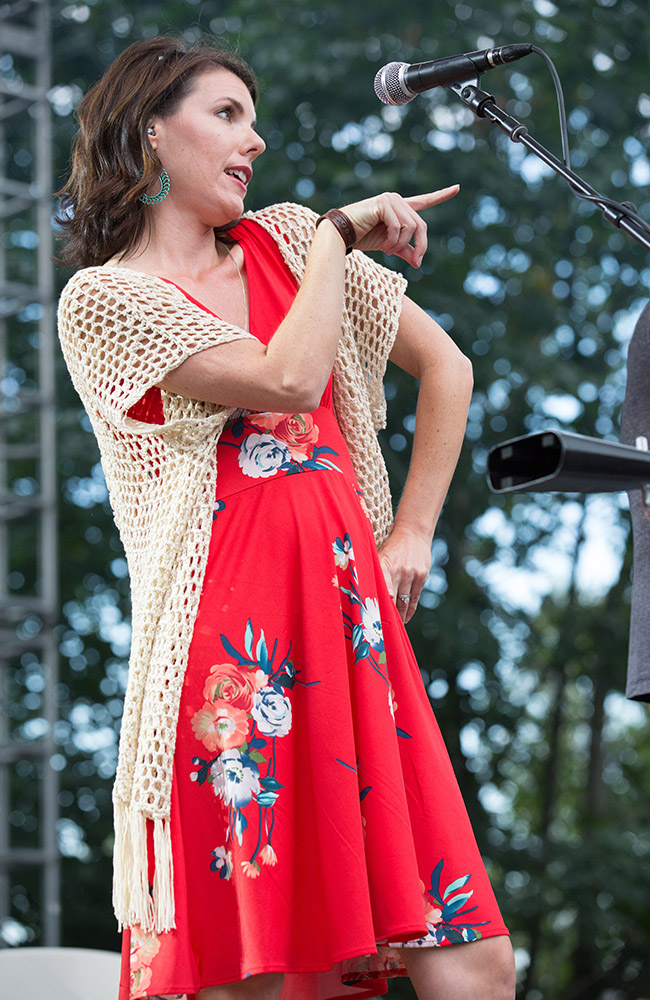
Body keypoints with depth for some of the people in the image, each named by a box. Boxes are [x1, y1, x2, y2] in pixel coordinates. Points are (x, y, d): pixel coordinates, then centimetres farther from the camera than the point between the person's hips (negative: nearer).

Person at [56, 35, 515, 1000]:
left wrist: (412, 532, 13)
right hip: (229, 648, -5)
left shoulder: (285, 242, 18)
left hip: (353, 625, 5)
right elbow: (289, 381, -11)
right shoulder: (103, 298, 2)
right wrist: (342, 233, 0)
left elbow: (445, 365, 22)